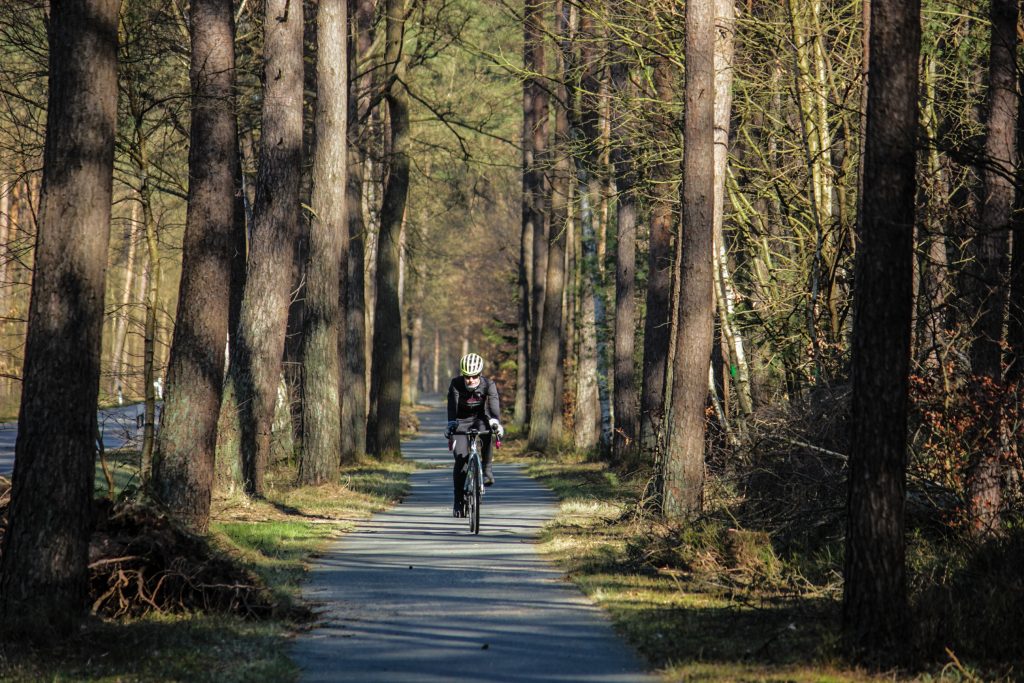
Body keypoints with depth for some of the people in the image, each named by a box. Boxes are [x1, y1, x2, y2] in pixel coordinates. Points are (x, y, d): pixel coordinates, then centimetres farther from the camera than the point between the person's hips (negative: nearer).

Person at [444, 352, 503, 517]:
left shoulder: (488, 385, -20)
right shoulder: (456, 384, -21)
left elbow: (494, 405, -33)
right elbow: (452, 406, -33)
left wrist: (496, 423, -52)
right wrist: (450, 424, -50)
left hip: (480, 418, 1)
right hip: (461, 421, -1)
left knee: (486, 433, -35)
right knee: (461, 459, -12)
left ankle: (486, 469, -19)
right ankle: (458, 500, -2)